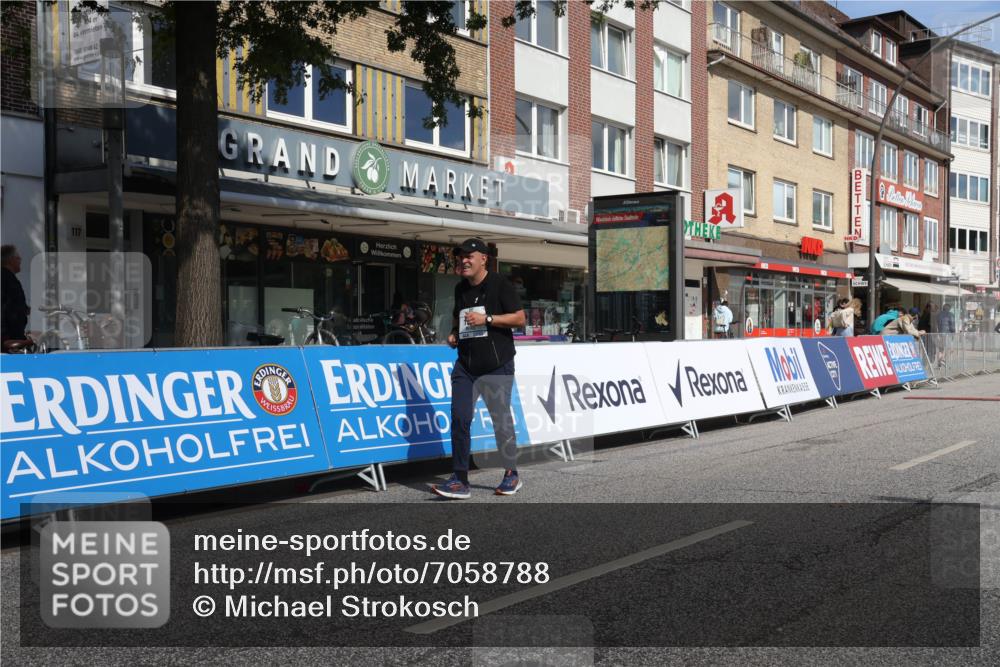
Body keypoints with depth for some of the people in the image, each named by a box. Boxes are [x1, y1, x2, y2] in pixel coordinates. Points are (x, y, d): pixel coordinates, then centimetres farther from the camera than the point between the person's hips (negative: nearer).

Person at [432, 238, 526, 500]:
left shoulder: (500, 284, -5)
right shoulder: (460, 289, 14)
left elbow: (520, 318, -9)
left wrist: (487, 318, -17)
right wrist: (454, 333, 9)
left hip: (497, 366, -5)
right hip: (465, 366, 5)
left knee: (501, 420, 3)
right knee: (459, 419, -3)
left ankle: (511, 474, 20)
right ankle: (460, 480, 2)